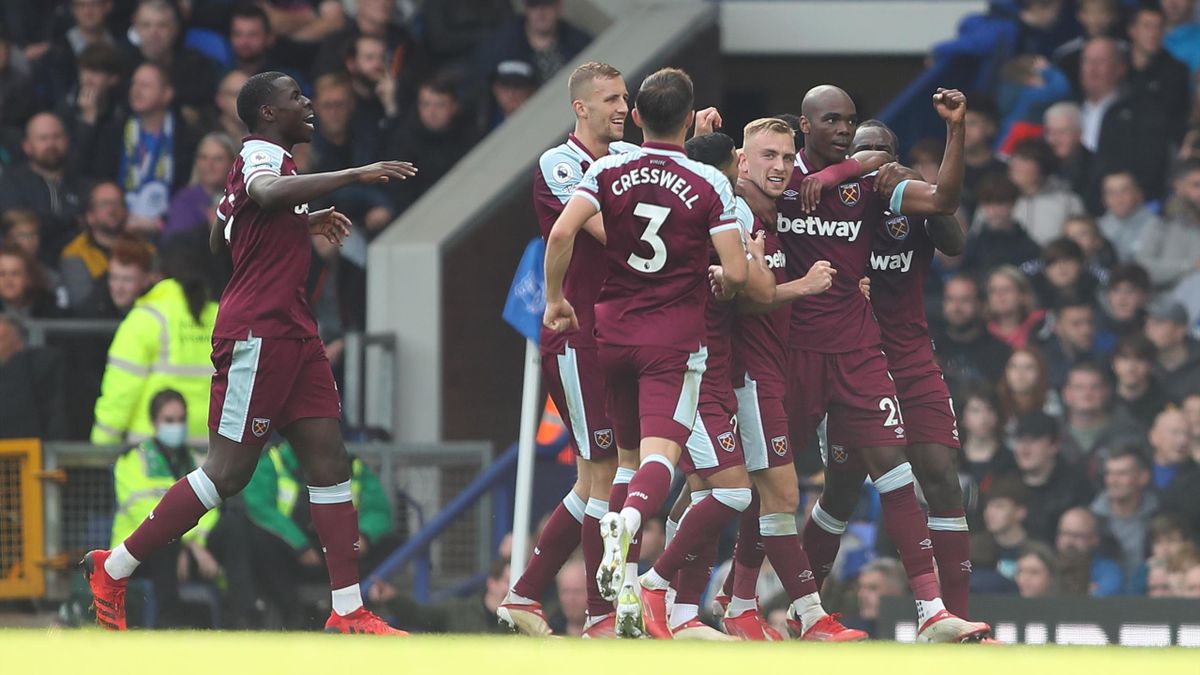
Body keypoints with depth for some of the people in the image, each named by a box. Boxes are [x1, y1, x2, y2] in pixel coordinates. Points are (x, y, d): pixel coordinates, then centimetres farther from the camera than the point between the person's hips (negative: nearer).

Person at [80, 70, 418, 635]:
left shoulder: (267, 160, 21)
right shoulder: (261, 155, -9)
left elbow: (219, 237, 33)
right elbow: (267, 192, -35)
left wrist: (305, 225, 29)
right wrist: (356, 175, -35)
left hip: (292, 333, 10)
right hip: (256, 334, -10)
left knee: (329, 463, 2)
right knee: (227, 472, -7)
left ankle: (348, 612, 0)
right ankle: (113, 569, 3)